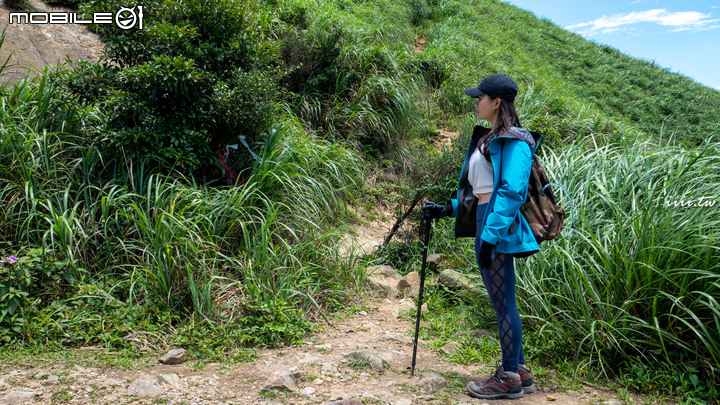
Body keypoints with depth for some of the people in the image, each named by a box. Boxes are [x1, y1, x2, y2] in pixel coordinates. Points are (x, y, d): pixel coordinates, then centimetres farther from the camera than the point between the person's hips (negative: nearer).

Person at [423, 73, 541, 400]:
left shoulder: (514, 141, -12)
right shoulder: (487, 139, 17)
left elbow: (512, 192, -20)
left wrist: (489, 237, -24)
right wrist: (448, 209, 18)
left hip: (500, 228, -10)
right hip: (483, 224, 10)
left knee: (503, 303, -1)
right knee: (500, 302, 15)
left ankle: (510, 379, 12)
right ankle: (519, 372, 27)